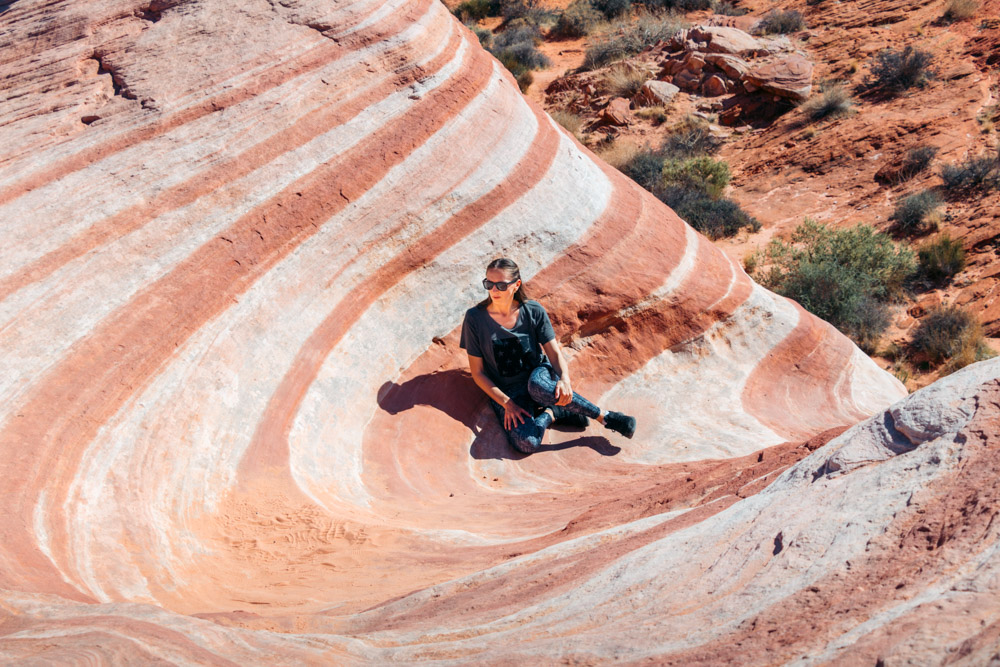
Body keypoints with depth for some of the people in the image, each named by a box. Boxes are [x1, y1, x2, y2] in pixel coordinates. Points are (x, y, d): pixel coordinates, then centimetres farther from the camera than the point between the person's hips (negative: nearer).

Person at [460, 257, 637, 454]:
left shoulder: (533, 311, -5)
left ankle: (604, 417, -22)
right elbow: (477, 372, -5)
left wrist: (565, 379, -26)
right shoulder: (475, 318, -9)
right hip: (505, 392, -1)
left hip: (539, 375, 1)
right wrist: (506, 403, -16)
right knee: (526, 443, -34)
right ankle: (550, 413, -3)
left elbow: (555, 353, -4)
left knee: (538, 386, -41)